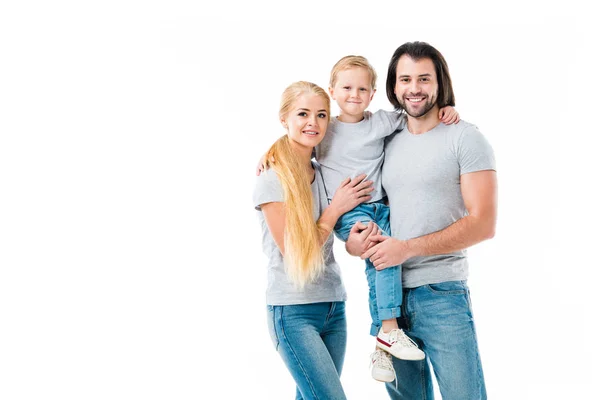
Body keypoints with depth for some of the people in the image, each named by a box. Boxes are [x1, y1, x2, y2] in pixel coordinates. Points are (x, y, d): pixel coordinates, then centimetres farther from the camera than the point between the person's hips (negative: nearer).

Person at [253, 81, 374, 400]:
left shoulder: (325, 173, 8)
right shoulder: (272, 181, -10)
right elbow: (294, 254, -11)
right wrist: (336, 208, -10)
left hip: (333, 306, 6)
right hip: (293, 312, -6)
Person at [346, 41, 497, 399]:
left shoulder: (465, 138, -4)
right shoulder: (387, 142, 12)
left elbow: (483, 224, -12)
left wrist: (408, 248, -16)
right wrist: (356, 240, -2)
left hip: (442, 293, -5)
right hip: (390, 291, 5)